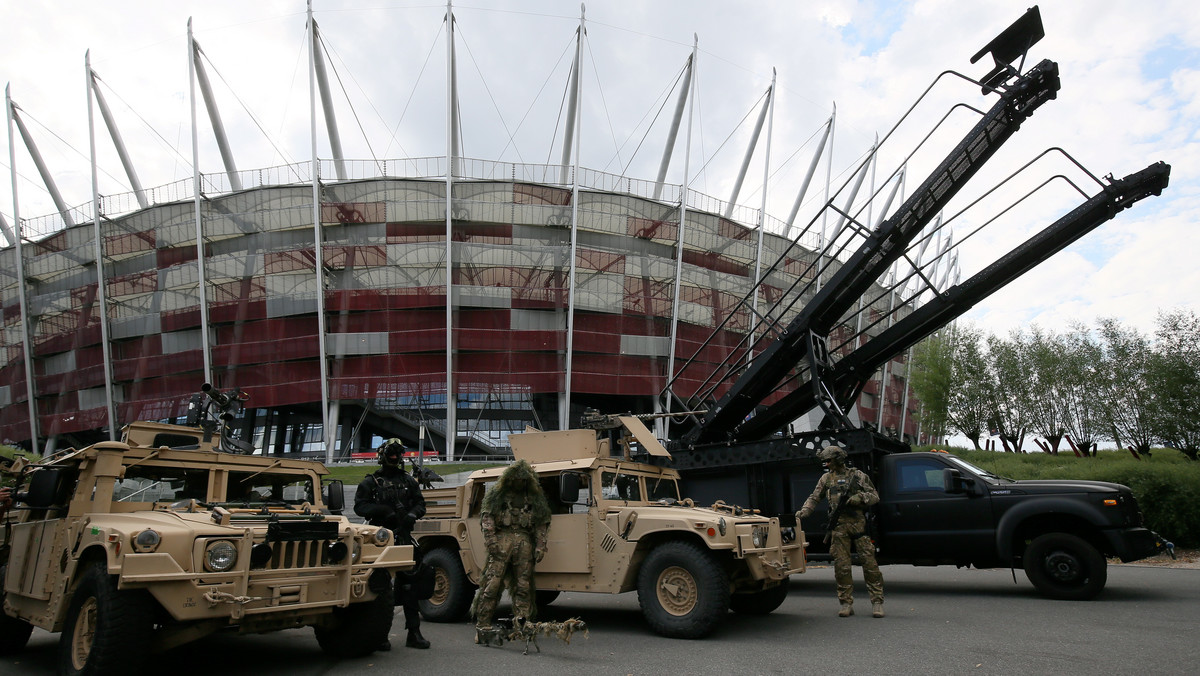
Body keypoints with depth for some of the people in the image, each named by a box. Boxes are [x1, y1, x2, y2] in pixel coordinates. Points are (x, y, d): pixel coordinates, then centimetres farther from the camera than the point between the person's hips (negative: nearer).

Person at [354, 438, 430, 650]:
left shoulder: (409, 481, 14)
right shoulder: (371, 482, 4)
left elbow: (420, 504, 15)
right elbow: (359, 506, -2)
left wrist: (412, 514, -7)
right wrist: (383, 509, -17)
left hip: (403, 537, 3)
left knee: (409, 584, 2)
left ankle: (414, 632, 6)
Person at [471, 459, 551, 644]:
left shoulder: (536, 498, 15)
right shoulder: (497, 494, 10)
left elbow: (542, 524, 14)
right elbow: (487, 518, 4)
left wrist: (540, 546, 5)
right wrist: (491, 540, -8)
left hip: (524, 542, 2)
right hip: (502, 540, -2)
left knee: (523, 585, 2)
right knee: (492, 583, -8)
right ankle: (482, 626, -3)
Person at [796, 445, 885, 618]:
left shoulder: (858, 475, 8)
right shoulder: (826, 478, 14)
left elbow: (875, 496, 8)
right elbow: (814, 498, 13)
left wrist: (860, 498, -11)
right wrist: (803, 512, -2)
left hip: (859, 524, -2)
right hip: (839, 526, 2)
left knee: (869, 562, -5)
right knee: (841, 565, -1)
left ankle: (877, 602, 2)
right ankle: (847, 604, 6)